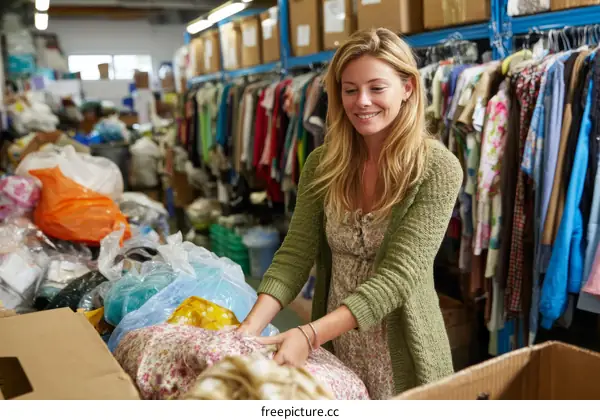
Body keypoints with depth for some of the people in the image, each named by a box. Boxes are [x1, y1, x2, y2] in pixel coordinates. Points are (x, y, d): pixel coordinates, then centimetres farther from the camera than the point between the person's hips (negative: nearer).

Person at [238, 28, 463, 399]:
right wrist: (251, 328, -23)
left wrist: (310, 335, -33)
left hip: (402, 359, -3)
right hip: (334, 351, 4)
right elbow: (296, 254, -8)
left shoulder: (438, 169, -16)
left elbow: (399, 274, -23)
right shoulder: (322, 164, -3)